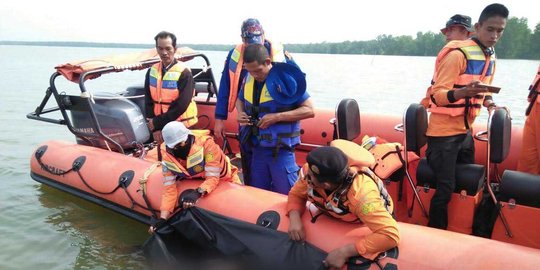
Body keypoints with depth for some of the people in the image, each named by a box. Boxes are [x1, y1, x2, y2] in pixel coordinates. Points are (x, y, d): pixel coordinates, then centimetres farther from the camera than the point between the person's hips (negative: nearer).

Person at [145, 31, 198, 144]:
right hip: (158, 126, 5)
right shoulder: (152, 71, 5)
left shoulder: (184, 73, -11)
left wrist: (157, 122, -14)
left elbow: (181, 106, -17)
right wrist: (155, 128, -6)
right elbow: (149, 102, 4)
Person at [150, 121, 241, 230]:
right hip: (194, 183, 3)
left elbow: (212, 177, -34)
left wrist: (198, 192, -52)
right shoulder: (167, 156, -22)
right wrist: (163, 218, -31)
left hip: (222, 179, -3)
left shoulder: (206, 143, -36)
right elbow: (169, 188, -20)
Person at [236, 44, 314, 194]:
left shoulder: (285, 77, -15)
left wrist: (276, 117, -21)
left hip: (281, 150, -6)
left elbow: (309, 110, -14)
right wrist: (240, 113, -2)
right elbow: (240, 99, 22)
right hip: (257, 148, 6)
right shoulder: (248, 79, 1)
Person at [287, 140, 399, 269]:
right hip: (335, 217, 4)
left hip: (362, 226, -3)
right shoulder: (309, 171, -31)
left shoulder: (361, 194, -45)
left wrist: (344, 251, -52)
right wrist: (295, 219, -33)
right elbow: (296, 195, -12)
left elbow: (390, 235, -49)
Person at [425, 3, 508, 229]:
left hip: (465, 131, 8)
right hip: (444, 132, -8)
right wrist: (463, 92, -40)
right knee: (445, 189, -5)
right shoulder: (458, 54, -17)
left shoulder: (490, 57, 10)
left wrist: (490, 104, 2)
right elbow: (437, 94, -22)